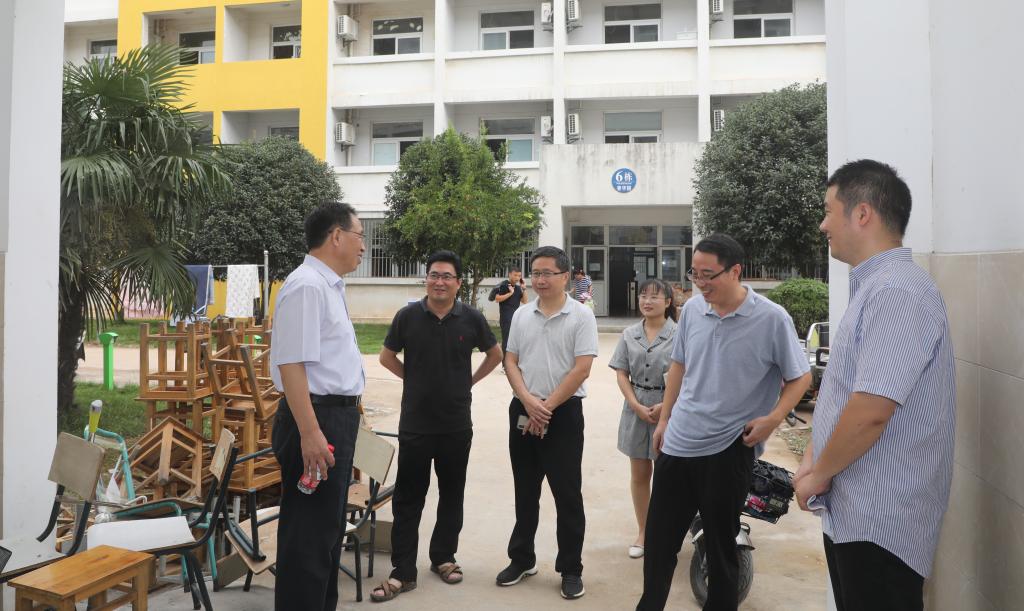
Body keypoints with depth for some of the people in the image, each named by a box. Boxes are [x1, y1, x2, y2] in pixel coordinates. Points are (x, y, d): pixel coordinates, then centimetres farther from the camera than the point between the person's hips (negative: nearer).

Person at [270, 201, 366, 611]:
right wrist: (310, 432, -28)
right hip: (317, 417, -11)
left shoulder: (329, 286, 14)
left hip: (338, 416, 11)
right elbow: (291, 364, -24)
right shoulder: (307, 286, -18)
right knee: (308, 532, -1)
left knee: (327, 527, 21)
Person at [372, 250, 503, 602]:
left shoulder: (472, 318, -4)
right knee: (407, 499, 4)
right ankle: (403, 572, 14)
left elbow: (495, 354, 12)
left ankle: (443, 557, 31)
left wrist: (469, 381, 5)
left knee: (452, 495, 14)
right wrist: (416, 379, 4)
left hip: (456, 424, 1)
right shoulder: (408, 316, -5)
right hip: (415, 424, -1)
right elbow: (387, 356, 9)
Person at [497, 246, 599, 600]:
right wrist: (529, 401, -10)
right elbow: (510, 362, 6)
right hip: (523, 410, 4)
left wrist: (547, 406, -12)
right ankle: (521, 559, 29)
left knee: (567, 495, 3)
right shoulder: (521, 315, 7)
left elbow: (581, 369, -12)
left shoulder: (581, 316, -7)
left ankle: (571, 569, 17)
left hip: (563, 413, -4)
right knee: (525, 492, 15)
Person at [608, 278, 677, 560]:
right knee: (639, 474, 12)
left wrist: (665, 406, -17)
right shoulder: (629, 335, 4)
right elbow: (621, 374, 4)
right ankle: (642, 532, 27)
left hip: (669, 409, -4)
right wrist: (636, 405, -8)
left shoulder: (678, 334, -8)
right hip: (636, 409, 4)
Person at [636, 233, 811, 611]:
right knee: (658, 538, 13)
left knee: (721, 544, 12)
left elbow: (800, 377, -3)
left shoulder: (771, 318, -13)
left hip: (729, 449, -4)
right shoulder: (692, 309, 1)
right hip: (677, 443, 5)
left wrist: (772, 418, -17)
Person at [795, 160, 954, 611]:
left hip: (880, 522, -9)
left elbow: (870, 412, -26)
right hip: (851, 514, 9)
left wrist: (818, 475, -12)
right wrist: (811, 461, 8)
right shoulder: (872, 288, 13)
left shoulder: (898, 291, -20)